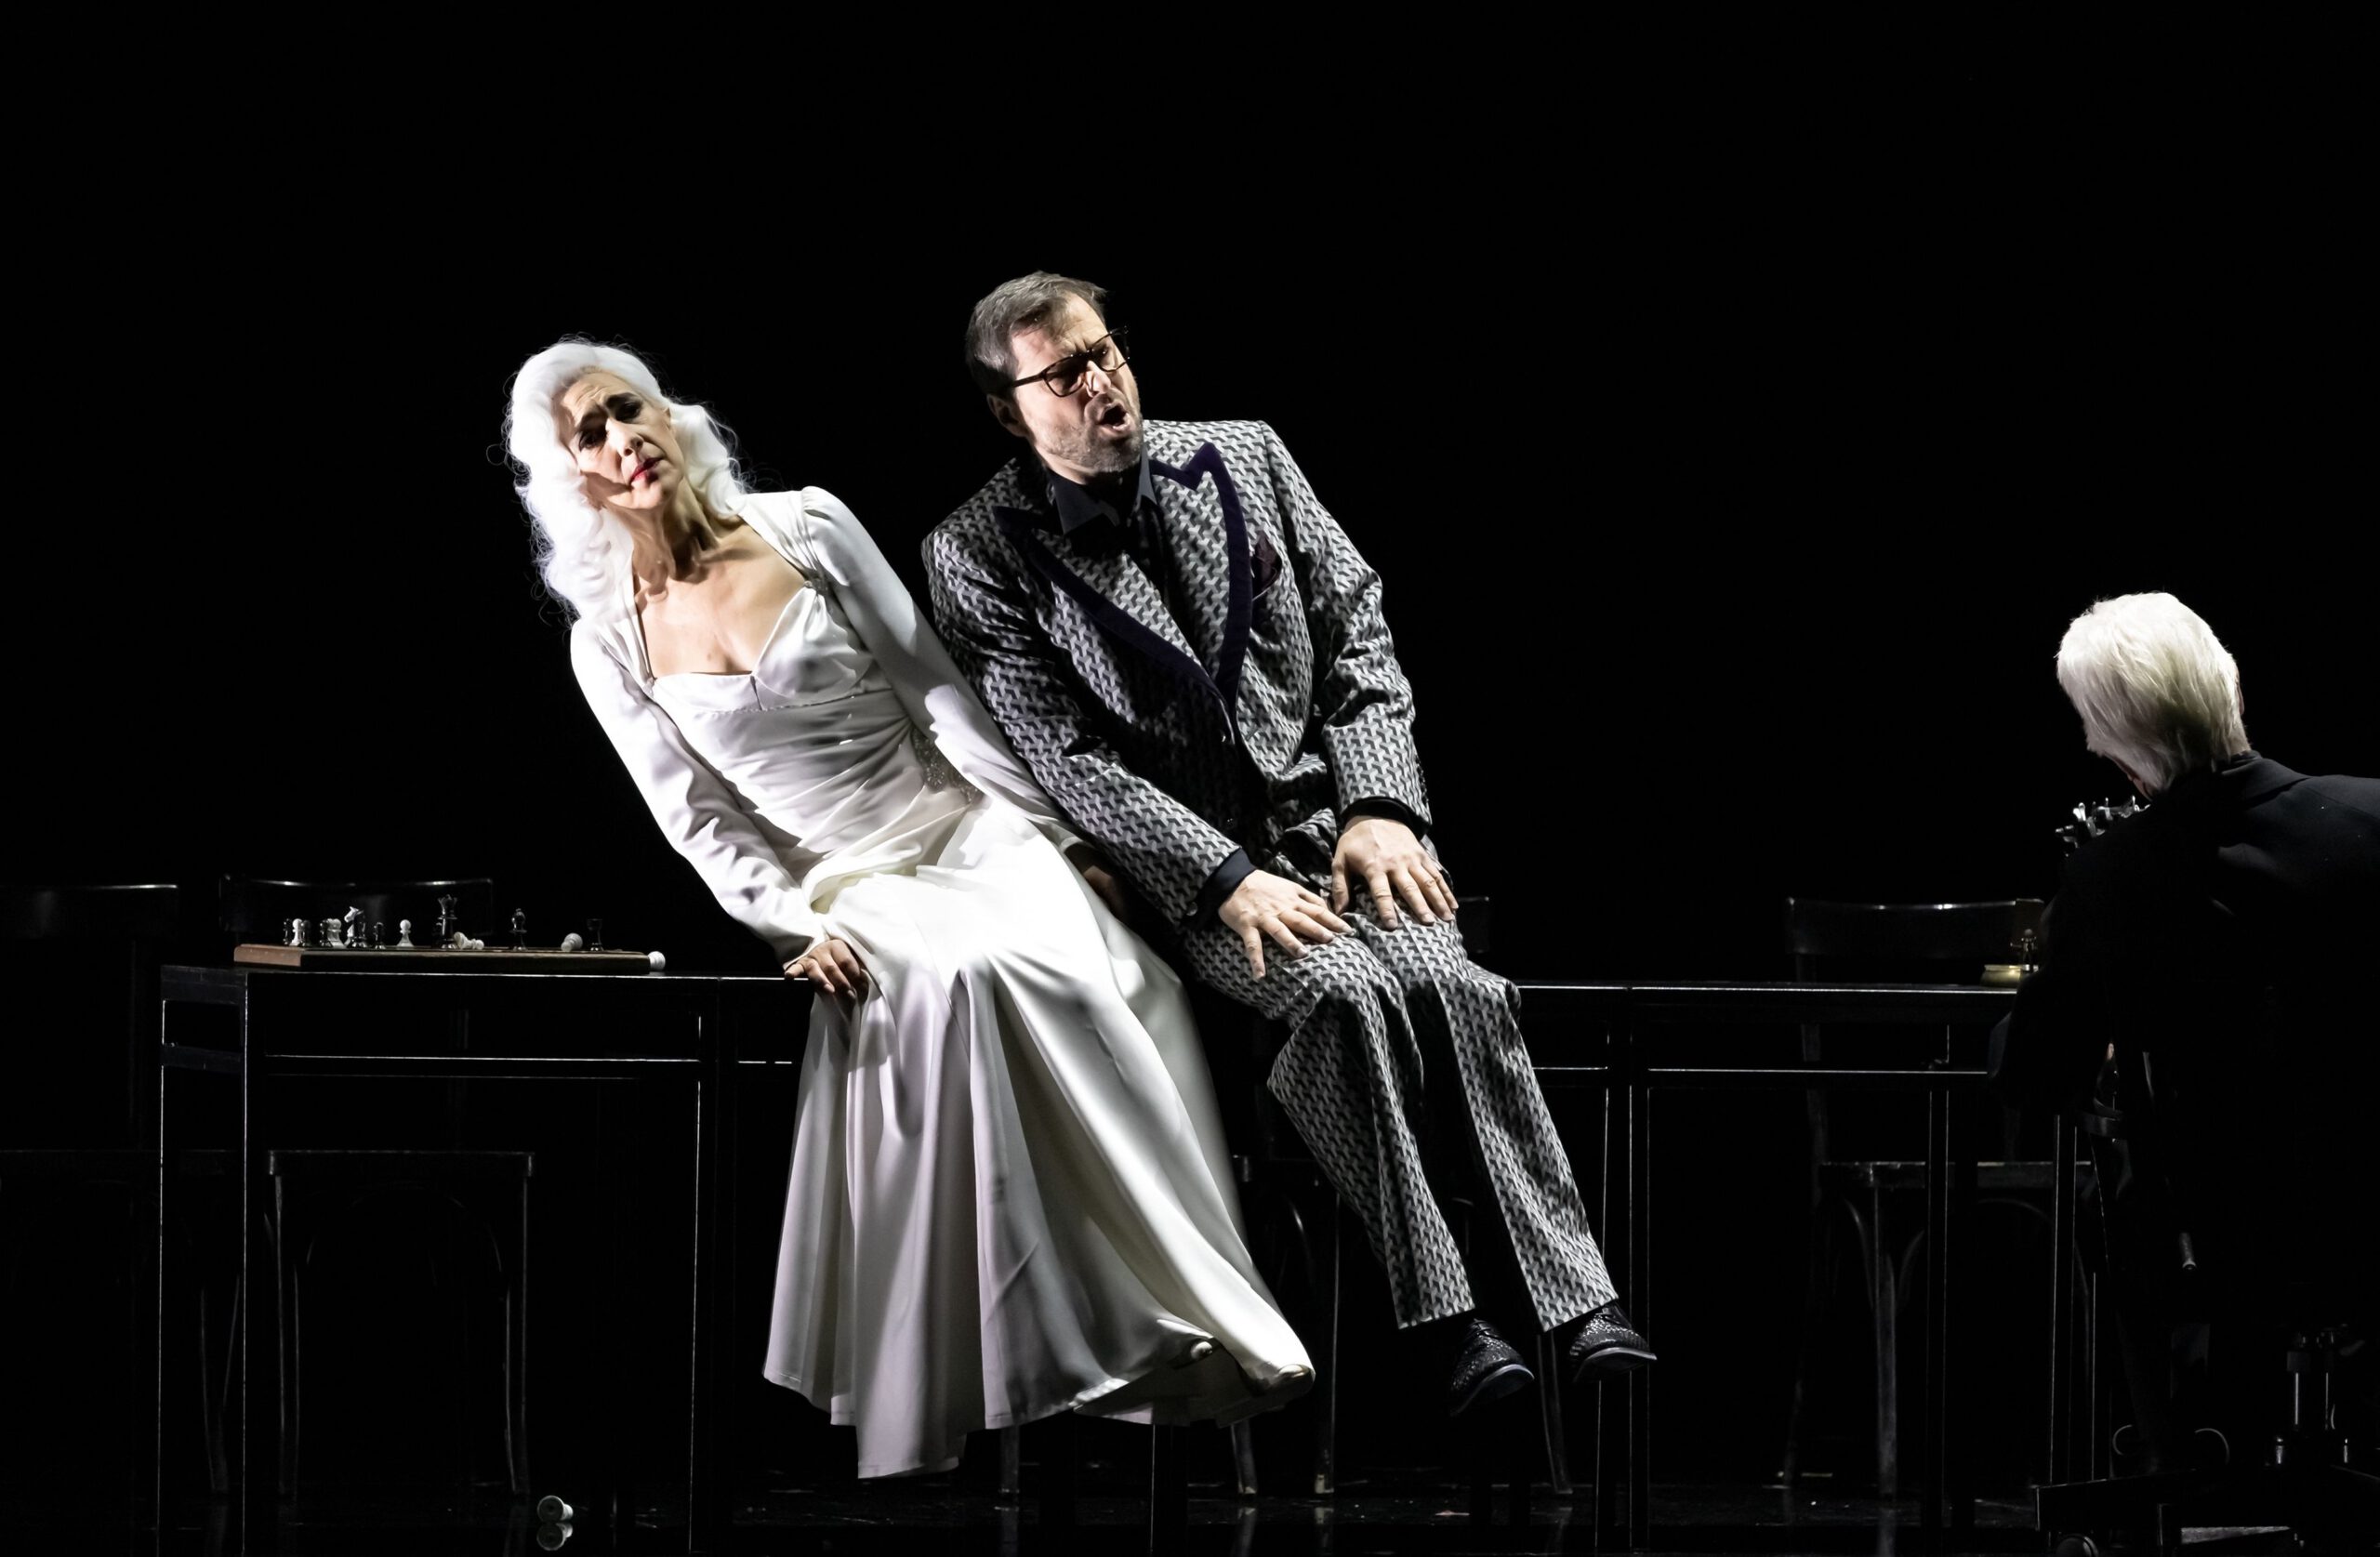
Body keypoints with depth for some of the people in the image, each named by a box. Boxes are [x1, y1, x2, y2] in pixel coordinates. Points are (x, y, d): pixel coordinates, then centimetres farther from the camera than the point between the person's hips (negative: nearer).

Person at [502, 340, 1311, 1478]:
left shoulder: (807, 529, 1)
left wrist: (1053, 836, -3)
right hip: (847, 893, -1)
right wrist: (794, 927, -13)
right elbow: (699, 821, 2)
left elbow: (936, 688, 0)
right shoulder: (608, 642, 2)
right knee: (939, 987, -35)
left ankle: (1182, 1319, -27)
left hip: (970, 831, 1)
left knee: (1073, 972, -31)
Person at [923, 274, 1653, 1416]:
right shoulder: (981, 558, -4)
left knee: (1445, 983, -26)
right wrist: (1227, 880, -19)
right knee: (1346, 991, -31)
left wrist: (1379, 807, -4)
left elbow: (1357, 637, 10)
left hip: (1324, 821, 3)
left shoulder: (1243, 462, 9)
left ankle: (1569, 1296, -27)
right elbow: (1068, 758, -10)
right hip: (1178, 869, -3)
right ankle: (1444, 1316, -28)